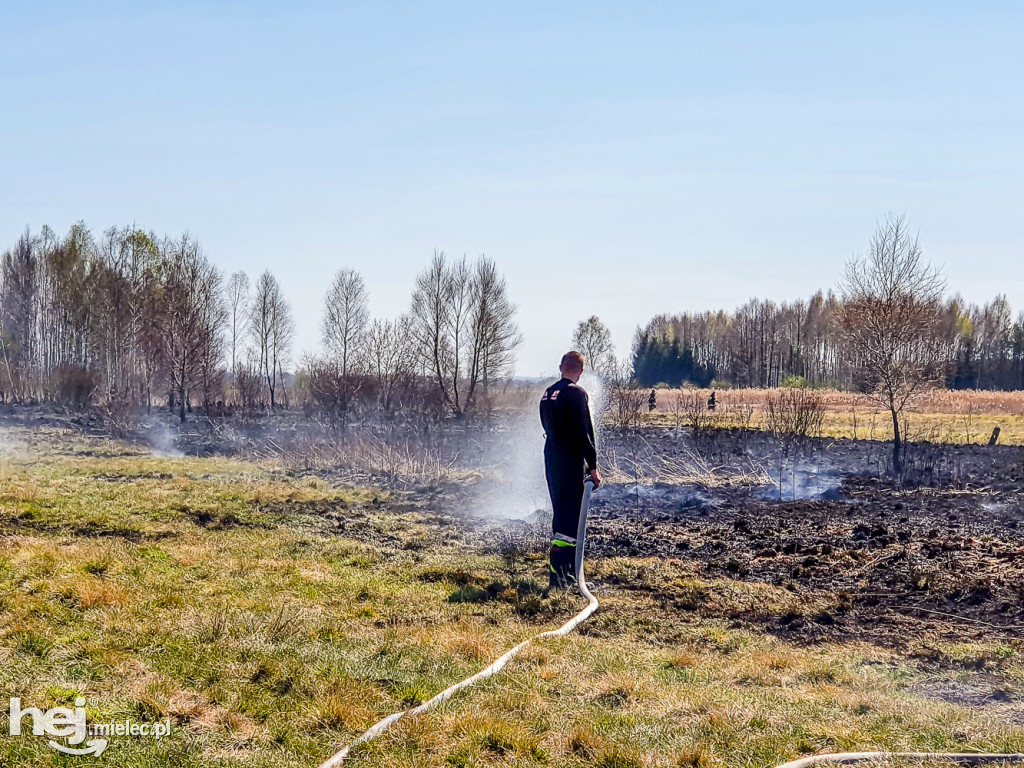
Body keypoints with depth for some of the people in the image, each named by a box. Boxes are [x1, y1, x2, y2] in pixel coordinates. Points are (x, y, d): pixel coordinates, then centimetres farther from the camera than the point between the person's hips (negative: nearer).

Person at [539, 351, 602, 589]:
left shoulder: (548, 394, 12)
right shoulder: (576, 393, -13)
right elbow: (585, 433, -17)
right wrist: (593, 467, -13)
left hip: (551, 461, 8)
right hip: (571, 465, -8)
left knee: (561, 514, 16)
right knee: (571, 518, -7)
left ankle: (569, 571, 25)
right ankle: (558, 573, -13)